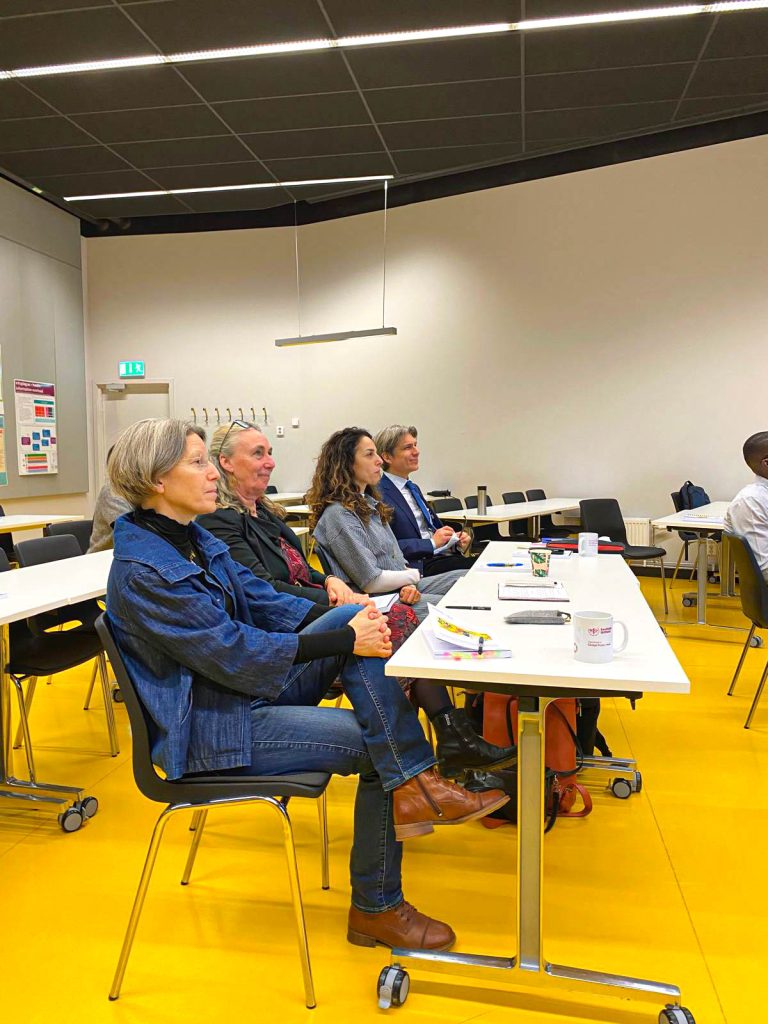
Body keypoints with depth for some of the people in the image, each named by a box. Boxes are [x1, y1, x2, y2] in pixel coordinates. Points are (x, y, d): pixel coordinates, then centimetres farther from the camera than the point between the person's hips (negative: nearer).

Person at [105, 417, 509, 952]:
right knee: (374, 745, -15)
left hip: (246, 693, 9)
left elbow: (262, 598, 8)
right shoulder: (143, 571, -22)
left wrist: (343, 616, -8)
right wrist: (345, 640, -23)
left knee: (354, 616, -12)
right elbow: (235, 654, -26)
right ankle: (376, 909, 5)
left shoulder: (193, 537, 8)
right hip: (207, 729, -9)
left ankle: (414, 784, -12)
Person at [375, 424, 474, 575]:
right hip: (420, 566, -9)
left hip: (444, 554, 9)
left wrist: (456, 540, 5)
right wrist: (432, 543, -14)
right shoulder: (379, 494, -10)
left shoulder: (414, 488, 20)